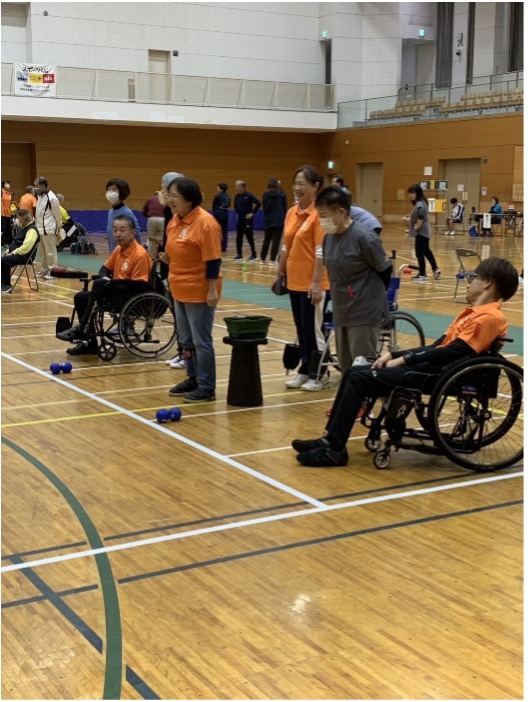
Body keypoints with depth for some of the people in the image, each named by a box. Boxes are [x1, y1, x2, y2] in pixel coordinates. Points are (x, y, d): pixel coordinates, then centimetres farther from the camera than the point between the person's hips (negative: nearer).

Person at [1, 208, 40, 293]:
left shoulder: (32, 230, -15)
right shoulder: (22, 228, 18)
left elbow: (26, 247, -25)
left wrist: (13, 253, -21)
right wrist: (9, 250, 11)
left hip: (24, 256, -10)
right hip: (16, 253, 10)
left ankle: (7, 285, -15)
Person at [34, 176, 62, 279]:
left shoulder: (51, 198, -16)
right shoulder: (40, 196, 10)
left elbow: (57, 215, -11)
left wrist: (58, 229, -5)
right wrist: (37, 225, 14)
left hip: (49, 230, -9)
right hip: (40, 229, 9)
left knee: (50, 252, -3)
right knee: (42, 252, 17)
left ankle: (52, 272, 4)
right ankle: (44, 270, 27)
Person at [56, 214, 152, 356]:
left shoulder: (139, 254, -18)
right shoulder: (118, 249, 8)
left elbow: (138, 286, -22)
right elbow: (105, 268, 18)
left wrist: (107, 282, -25)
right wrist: (105, 278, -8)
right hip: (117, 290, 9)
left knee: (99, 284, -26)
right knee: (81, 297, 3)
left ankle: (81, 329, -18)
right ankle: (89, 342, 2)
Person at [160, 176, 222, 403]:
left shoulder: (205, 223, -18)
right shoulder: (175, 221, 8)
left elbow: (213, 259, -19)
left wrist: (212, 289, -21)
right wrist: (168, 258, 2)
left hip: (199, 292, -9)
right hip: (180, 290, 9)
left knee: (201, 341, -2)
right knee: (186, 339, 17)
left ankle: (207, 387, 6)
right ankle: (193, 379, 29)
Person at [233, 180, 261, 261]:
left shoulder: (249, 196, -14)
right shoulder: (237, 196, 6)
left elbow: (258, 203, -17)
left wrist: (252, 213, -15)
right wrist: (237, 213, 15)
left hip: (247, 220, -7)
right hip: (239, 219, 7)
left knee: (249, 237, -3)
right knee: (239, 237, 8)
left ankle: (254, 254, 6)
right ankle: (239, 254, 16)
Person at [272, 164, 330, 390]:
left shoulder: (319, 213, -14)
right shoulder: (291, 213, 9)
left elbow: (321, 252, -17)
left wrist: (316, 282, -20)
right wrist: (280, 274, 16)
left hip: (311, 282, -7)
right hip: (295, 280, 7)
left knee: (312, 329, 1)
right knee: (301, 328, 14)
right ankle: (305, 369, 25)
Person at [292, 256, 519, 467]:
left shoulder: (489, 317, -12)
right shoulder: (473, 312, 19)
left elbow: (451, 353, -20)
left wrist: (403, 359, -15)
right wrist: (394, 354, 7)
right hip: (430, 365, 10)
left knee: (359, 379, -17)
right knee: (353, 372, 3)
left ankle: (335, 449, -13)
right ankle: (330, 438, 4)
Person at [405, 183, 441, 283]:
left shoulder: (419, 204, -20)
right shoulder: (418, 203, 12)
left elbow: (421, 216, -38)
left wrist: (417, 227, -27)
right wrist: (409, 219, 7)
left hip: (421, 232, -11)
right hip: (424, 232, 11)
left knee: (419, 253, -6)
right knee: (426, 251, 23)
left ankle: (422, 275, -2)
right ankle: (435, 269, 31)